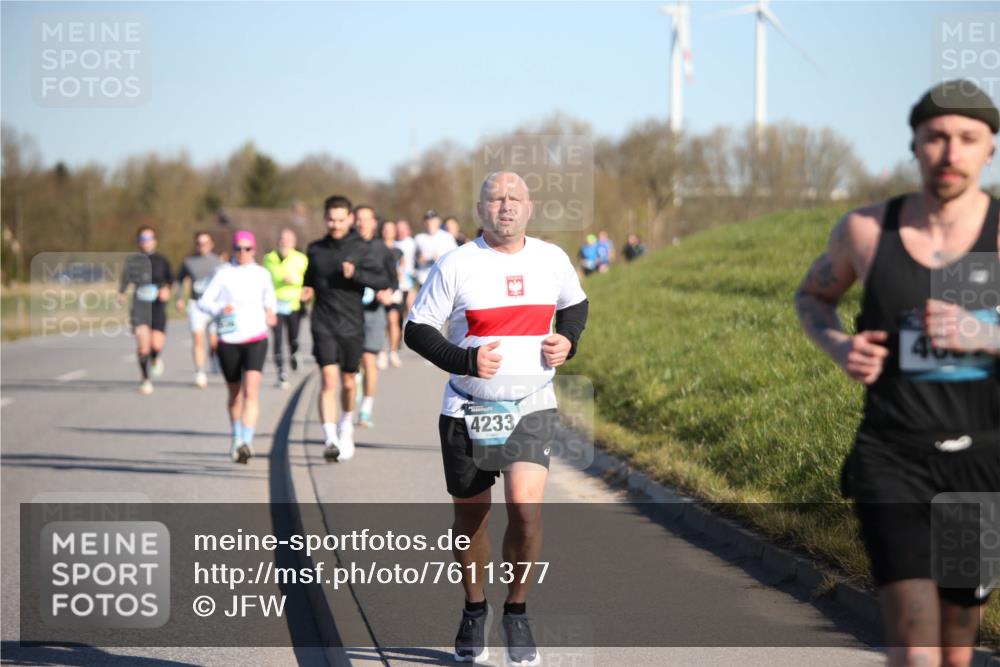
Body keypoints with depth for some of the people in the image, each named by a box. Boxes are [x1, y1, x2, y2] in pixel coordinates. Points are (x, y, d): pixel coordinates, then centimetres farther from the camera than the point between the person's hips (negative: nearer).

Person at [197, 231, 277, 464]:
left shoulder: (262, 274, 6)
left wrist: (271, 312, 5)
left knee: (251, 390, -18)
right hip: (229, 341, 0)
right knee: (234, 393, 14)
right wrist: (219, 309, -24)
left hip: (256, 339, 0)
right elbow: (204, 301, -5)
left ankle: (246, 443, -26)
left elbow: (270, 298, 25)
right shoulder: (223, 273, -1)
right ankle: (237, 438, 36)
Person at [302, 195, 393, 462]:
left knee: (348, 382, 13)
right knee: (328, 381, -14)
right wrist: (308, 291, 2)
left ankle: (347, 423, 41)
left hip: (352, 326, 0)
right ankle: (330, 438, -19)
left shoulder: (359, 249, -3)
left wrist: (356, 274, -22)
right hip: (323, 326, 0)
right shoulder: (316, 250, 5)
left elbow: (384, 281, -8)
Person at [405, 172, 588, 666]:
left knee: (526, 510, -17)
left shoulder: (552, 259, 4)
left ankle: (517, 612, 4)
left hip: (532, 409, 1)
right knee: (470, 517, 10)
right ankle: (474, 611, 33)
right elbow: (416, 329, -3)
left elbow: (575, 305, 23)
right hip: (467, 414, -1)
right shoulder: (457, 264, -6)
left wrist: (568, 340, 2)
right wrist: (465, 360, -17)